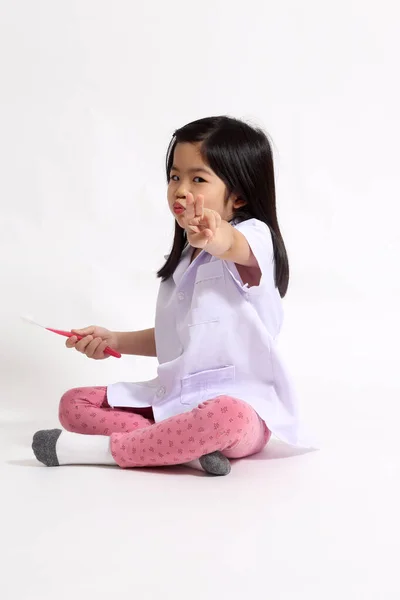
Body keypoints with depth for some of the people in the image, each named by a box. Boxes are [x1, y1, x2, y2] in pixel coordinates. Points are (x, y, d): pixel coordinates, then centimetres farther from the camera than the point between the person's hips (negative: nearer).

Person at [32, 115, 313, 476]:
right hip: (176, 400, 8)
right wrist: (116, 341, 13)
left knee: (226, 417, -41)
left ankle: (102, 449, -24)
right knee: (74, 404, -2)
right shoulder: (185, 257, 15)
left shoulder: (254, 237, -11)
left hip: (239, 405, -8)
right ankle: (188, 447, -23)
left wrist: (214, 238, -61)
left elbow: (231, 244, -38)